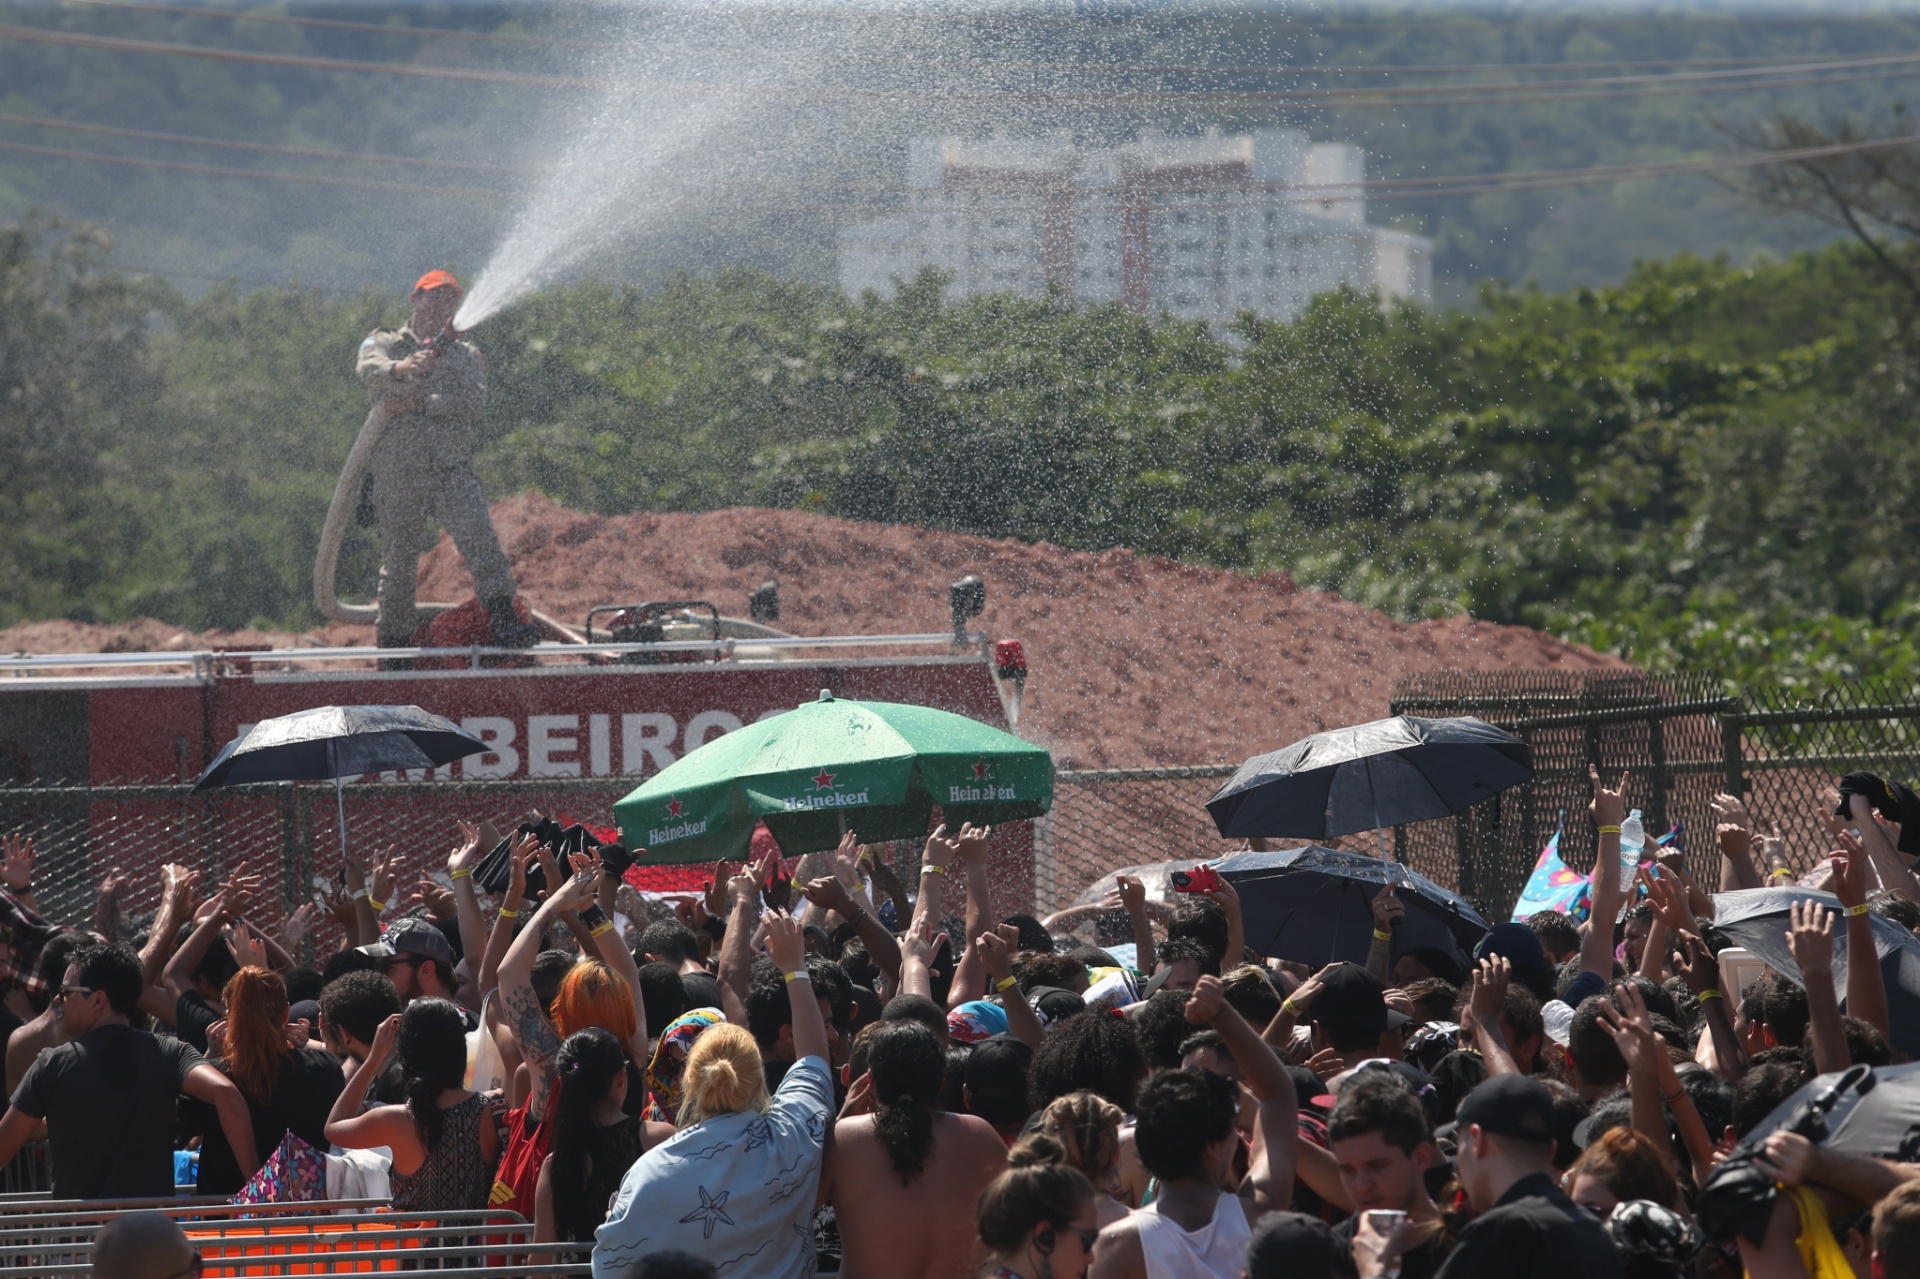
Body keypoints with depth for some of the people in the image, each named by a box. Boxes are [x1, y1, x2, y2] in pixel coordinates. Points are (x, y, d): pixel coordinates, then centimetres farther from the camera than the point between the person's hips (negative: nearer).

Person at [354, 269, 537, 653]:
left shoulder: (465, 353, 19)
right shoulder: (384, 343, 15)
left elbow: (474, 401, 0)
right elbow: (369, 369, -10)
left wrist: (420, 401, -12)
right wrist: (402, 369, -33)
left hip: (451, 466, 1)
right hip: (397, 469, -1)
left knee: (480, 535, -18)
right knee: (398, 557, 3)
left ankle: (503, 619, -25)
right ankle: (394, 638, 14)